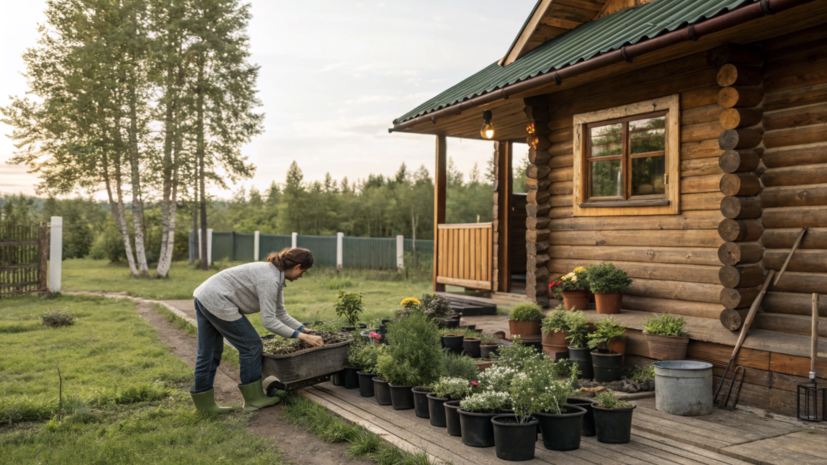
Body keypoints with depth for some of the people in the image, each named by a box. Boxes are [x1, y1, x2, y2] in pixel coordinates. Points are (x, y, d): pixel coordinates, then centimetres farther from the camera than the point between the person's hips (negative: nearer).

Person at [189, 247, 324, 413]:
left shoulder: (276, 275, 10)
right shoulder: (270, 279, -20)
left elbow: (280, 313, 15)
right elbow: (268, 321, -20)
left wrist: (304, 329, 9)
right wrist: (300, 336, -16)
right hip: (217, 302, -10)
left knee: (209, 352, 16)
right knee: (251, 345, 1)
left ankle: (204, 402, 25)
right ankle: (253, 399, 12)